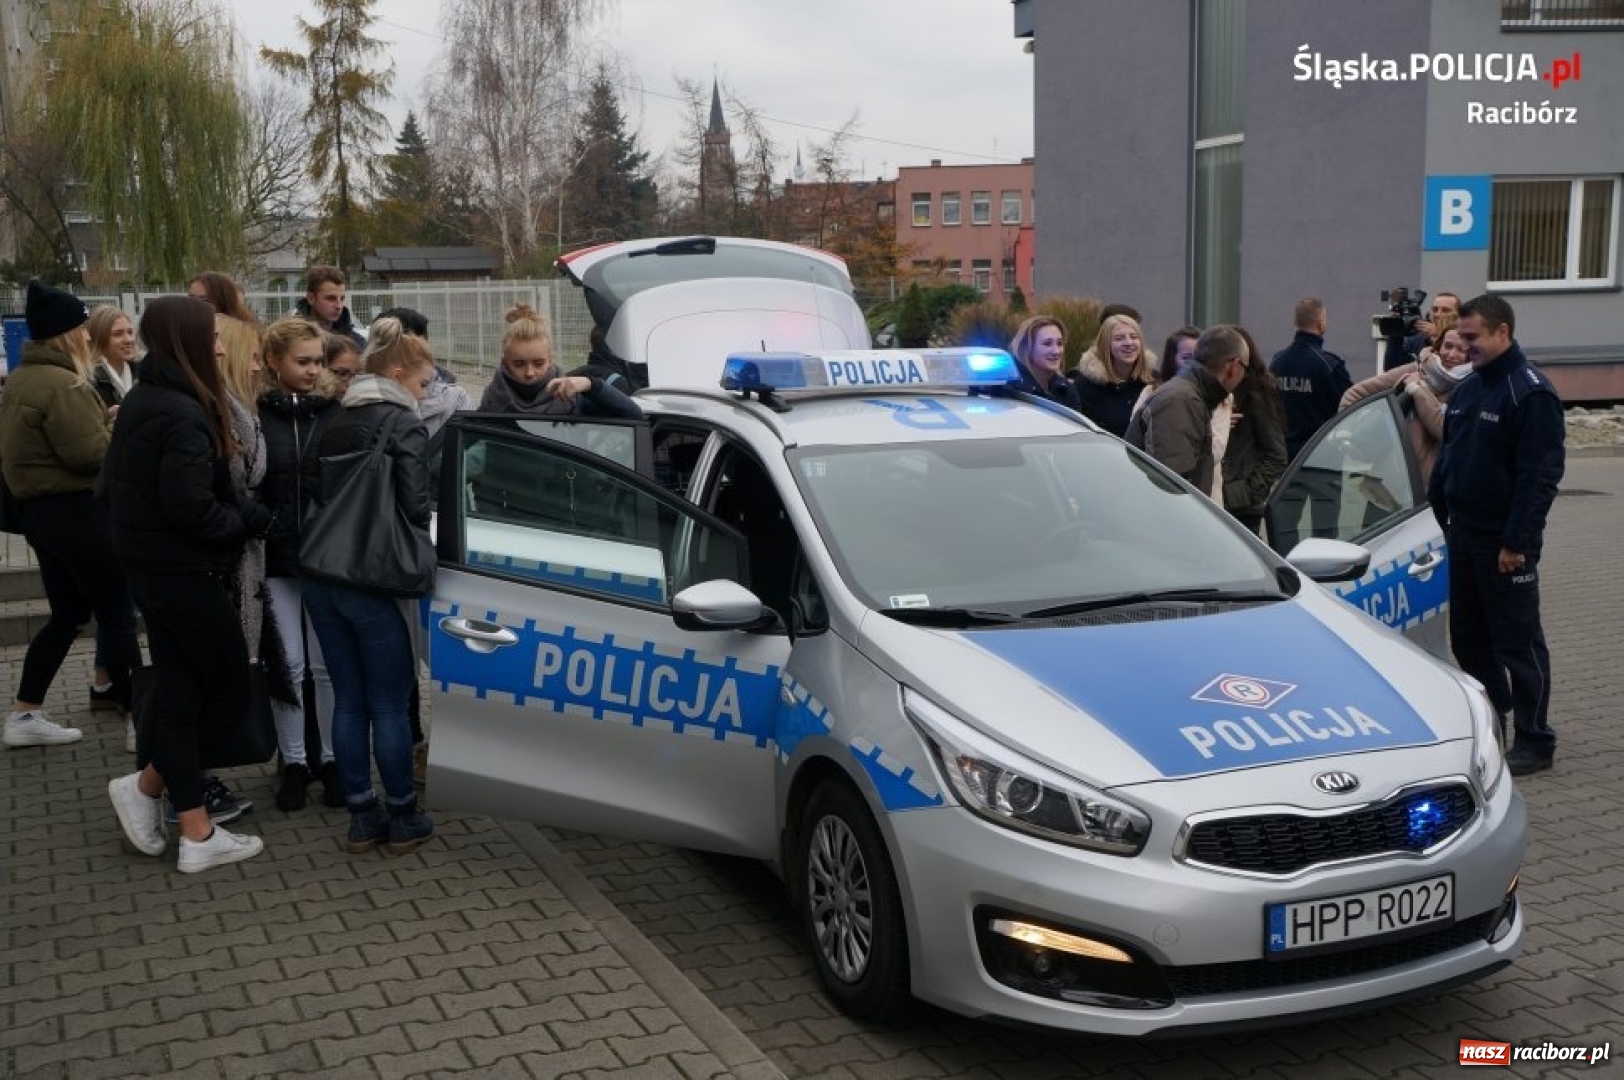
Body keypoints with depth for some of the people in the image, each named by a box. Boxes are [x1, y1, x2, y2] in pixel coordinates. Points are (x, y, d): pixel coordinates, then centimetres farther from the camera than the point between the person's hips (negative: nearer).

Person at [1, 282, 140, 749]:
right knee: (118, 616, -2)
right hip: (76, 511, -10)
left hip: (40, 507, 10)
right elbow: (91, 454, -22)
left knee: (68, 614, 18)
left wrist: (102, 426, 9)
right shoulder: (61, 384, -19)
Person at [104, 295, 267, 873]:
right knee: (229, 687, 6)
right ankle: (146, 785, 12)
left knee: (179, 690, 10)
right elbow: (192, 508, -26)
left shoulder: (140, 403, 10)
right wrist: (247, 520, -7)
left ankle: (196, 833, 14)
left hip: (150, 565, 9)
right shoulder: (184, 415, -20)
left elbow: (125, 489, 14)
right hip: (186, 571, -9)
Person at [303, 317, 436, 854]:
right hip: (374, 582, -7)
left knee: (348, 701, 12)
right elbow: (415, 506, -16)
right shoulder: (402, 424, -9)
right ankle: (402, 818, 13)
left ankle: (362, 817, 19)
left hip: (323, 578, 7)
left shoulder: (336, 423, 14)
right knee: (389, 705, 4)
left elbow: (319, 495, 11)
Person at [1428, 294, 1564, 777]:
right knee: (1467, 636, 14)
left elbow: (1540, 475, -18)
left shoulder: (1531, 393, -14)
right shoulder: (1466, 390, 12)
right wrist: (1435, 518, 14)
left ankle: (1535, 741, 8)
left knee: (1518, 641, -1)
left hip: (1504, 543, -8)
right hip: (1462, 535, 8)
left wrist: (1517, 542, -20)